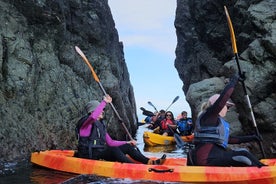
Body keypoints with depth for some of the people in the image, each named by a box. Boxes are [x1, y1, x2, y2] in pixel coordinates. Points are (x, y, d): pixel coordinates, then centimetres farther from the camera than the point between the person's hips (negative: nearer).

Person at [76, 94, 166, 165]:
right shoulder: (86, 122, -8)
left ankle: (149, 162, -16)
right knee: (114, 150, -33)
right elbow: (93, 116, -34)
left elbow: (110, 142, 15)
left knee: (128, 147, -4)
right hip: (89, 155, -8)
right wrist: (104, 102, -30)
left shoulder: (101, 125, 17)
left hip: (102, 153, 8)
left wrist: (127, 142, 5)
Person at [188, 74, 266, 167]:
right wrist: (233, 81, -3)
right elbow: (223, 96, -14)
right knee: (243, 155, -13)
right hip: (206, 157, -10)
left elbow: (228, 139, 29)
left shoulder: (219, 121, 24)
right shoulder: (208, 115, -4)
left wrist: (249, 138, 27)